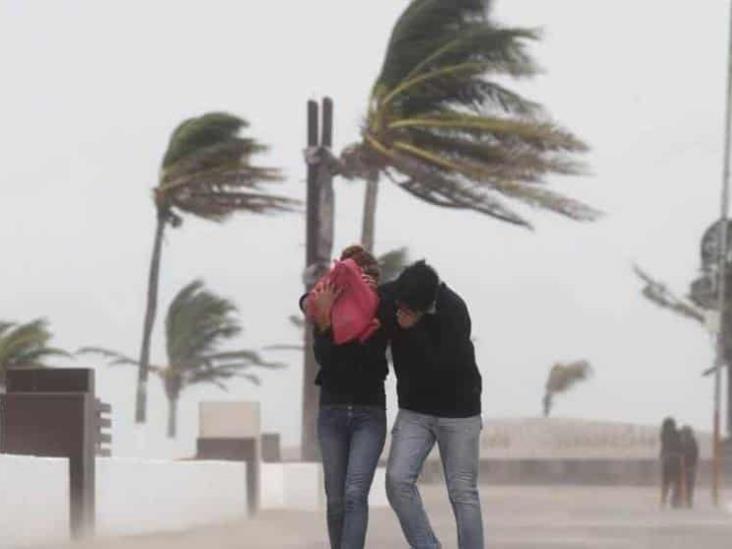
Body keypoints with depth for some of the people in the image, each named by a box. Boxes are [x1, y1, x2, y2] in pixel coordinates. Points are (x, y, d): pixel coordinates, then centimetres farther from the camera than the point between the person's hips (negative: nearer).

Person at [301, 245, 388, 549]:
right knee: (336, 499, 5)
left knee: (355, 494, -15)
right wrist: (325, 317, -33)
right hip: (332, 412, 2)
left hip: (369, 413, -2)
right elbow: (323, 357, -17)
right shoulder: (326, 311, -3)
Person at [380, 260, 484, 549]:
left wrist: (412, 330, -32)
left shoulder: (453, 311, -25)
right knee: (398, 480, -14)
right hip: (413, 410, 4)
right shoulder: (389, 296, -11)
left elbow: (443, 368, -30)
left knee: (462, 492, -2)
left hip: (457, 410, -4)